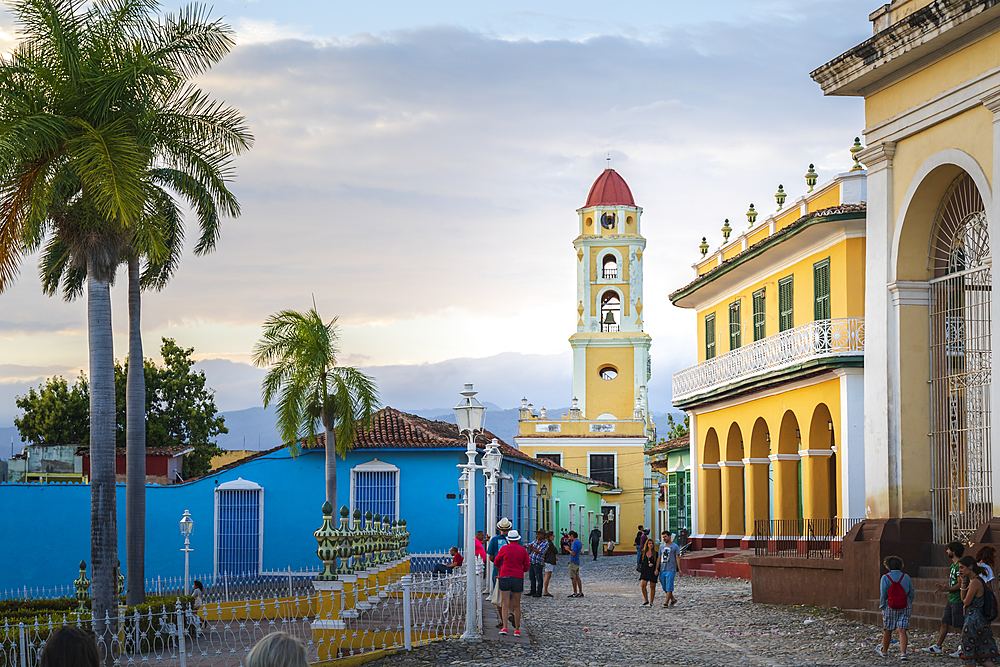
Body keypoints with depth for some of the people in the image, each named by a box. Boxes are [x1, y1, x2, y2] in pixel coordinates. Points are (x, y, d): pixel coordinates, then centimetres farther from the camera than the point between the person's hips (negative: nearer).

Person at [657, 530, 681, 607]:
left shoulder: (675, 547, 1)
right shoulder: (662, 547, 15)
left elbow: (677, 558, -2)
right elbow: (659, 558, 14)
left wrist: (679, 570, -7)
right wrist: (657, 569, 5)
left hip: (670, 570, -6)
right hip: (662, 570, 6)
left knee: (669, 588, -10)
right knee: (664, 588, 8)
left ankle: (666, 602, -10)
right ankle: (673, 599, 24)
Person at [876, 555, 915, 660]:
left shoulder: (885, 578, -9)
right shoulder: (906, 577, -2)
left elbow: (883, 595, -9)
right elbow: (911, 593, 6)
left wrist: (882, 606, 4)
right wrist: (910, 603, 24)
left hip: (890, 608, -1)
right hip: (904, 608, 2)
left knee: (887, 630, 13)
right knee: (902, 631, -1)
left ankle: (884, 651, 31)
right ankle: (903, 653, -12)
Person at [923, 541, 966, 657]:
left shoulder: (959, 566, -17)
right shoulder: (953, 566, 15)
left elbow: (960, 585, -20)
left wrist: (945, 589, -15)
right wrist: (942, 588, 9)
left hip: (958, 600, -10)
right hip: (951, 599, 10)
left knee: (960, 626, -2)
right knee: (944, 622, 12)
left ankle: (964, 649, 7)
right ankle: (938, 646, 19)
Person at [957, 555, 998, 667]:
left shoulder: (975, 582, -17)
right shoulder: (973, 580, 12)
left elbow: (966, 602, -16)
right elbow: (963, 598, 16)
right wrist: (963, 583, 7)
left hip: (973, 620, -10)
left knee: (969, 655, 2)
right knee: (983, 657, 9)